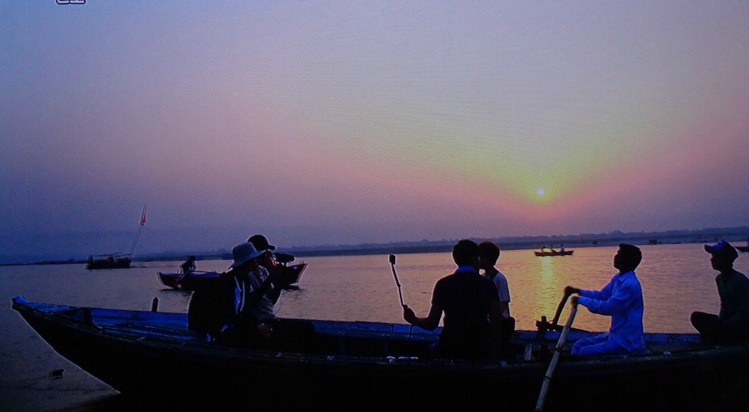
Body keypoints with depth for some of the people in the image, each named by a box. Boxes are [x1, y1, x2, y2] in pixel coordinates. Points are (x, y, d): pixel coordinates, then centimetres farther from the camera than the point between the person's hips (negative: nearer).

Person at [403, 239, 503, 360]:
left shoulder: (443, 284, 1)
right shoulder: (487, 284, 1)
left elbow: (432, 324, 0)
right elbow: (496, 322, -3)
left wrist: (413, 320, 14)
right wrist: (495, 350, 5)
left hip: (450, 350, 0)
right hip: (481, 350, 0)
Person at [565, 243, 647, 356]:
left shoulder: (630, 285, -24)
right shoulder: (618, 278, 7)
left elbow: (608, 308, -27)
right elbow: (602, 295, 18)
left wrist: (581, 300, -19)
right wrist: (578, 291, 6)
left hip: (626, 341, -10)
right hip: (615, 334, 10)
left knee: (584, 352, -22)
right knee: (578, 346, 6)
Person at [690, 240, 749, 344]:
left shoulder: (740, 280, -20)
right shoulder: (719, 279, 7)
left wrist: (721, 324, -25)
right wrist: (720, 320, -3)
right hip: (727, 322, 8)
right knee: (695, 317, -7)